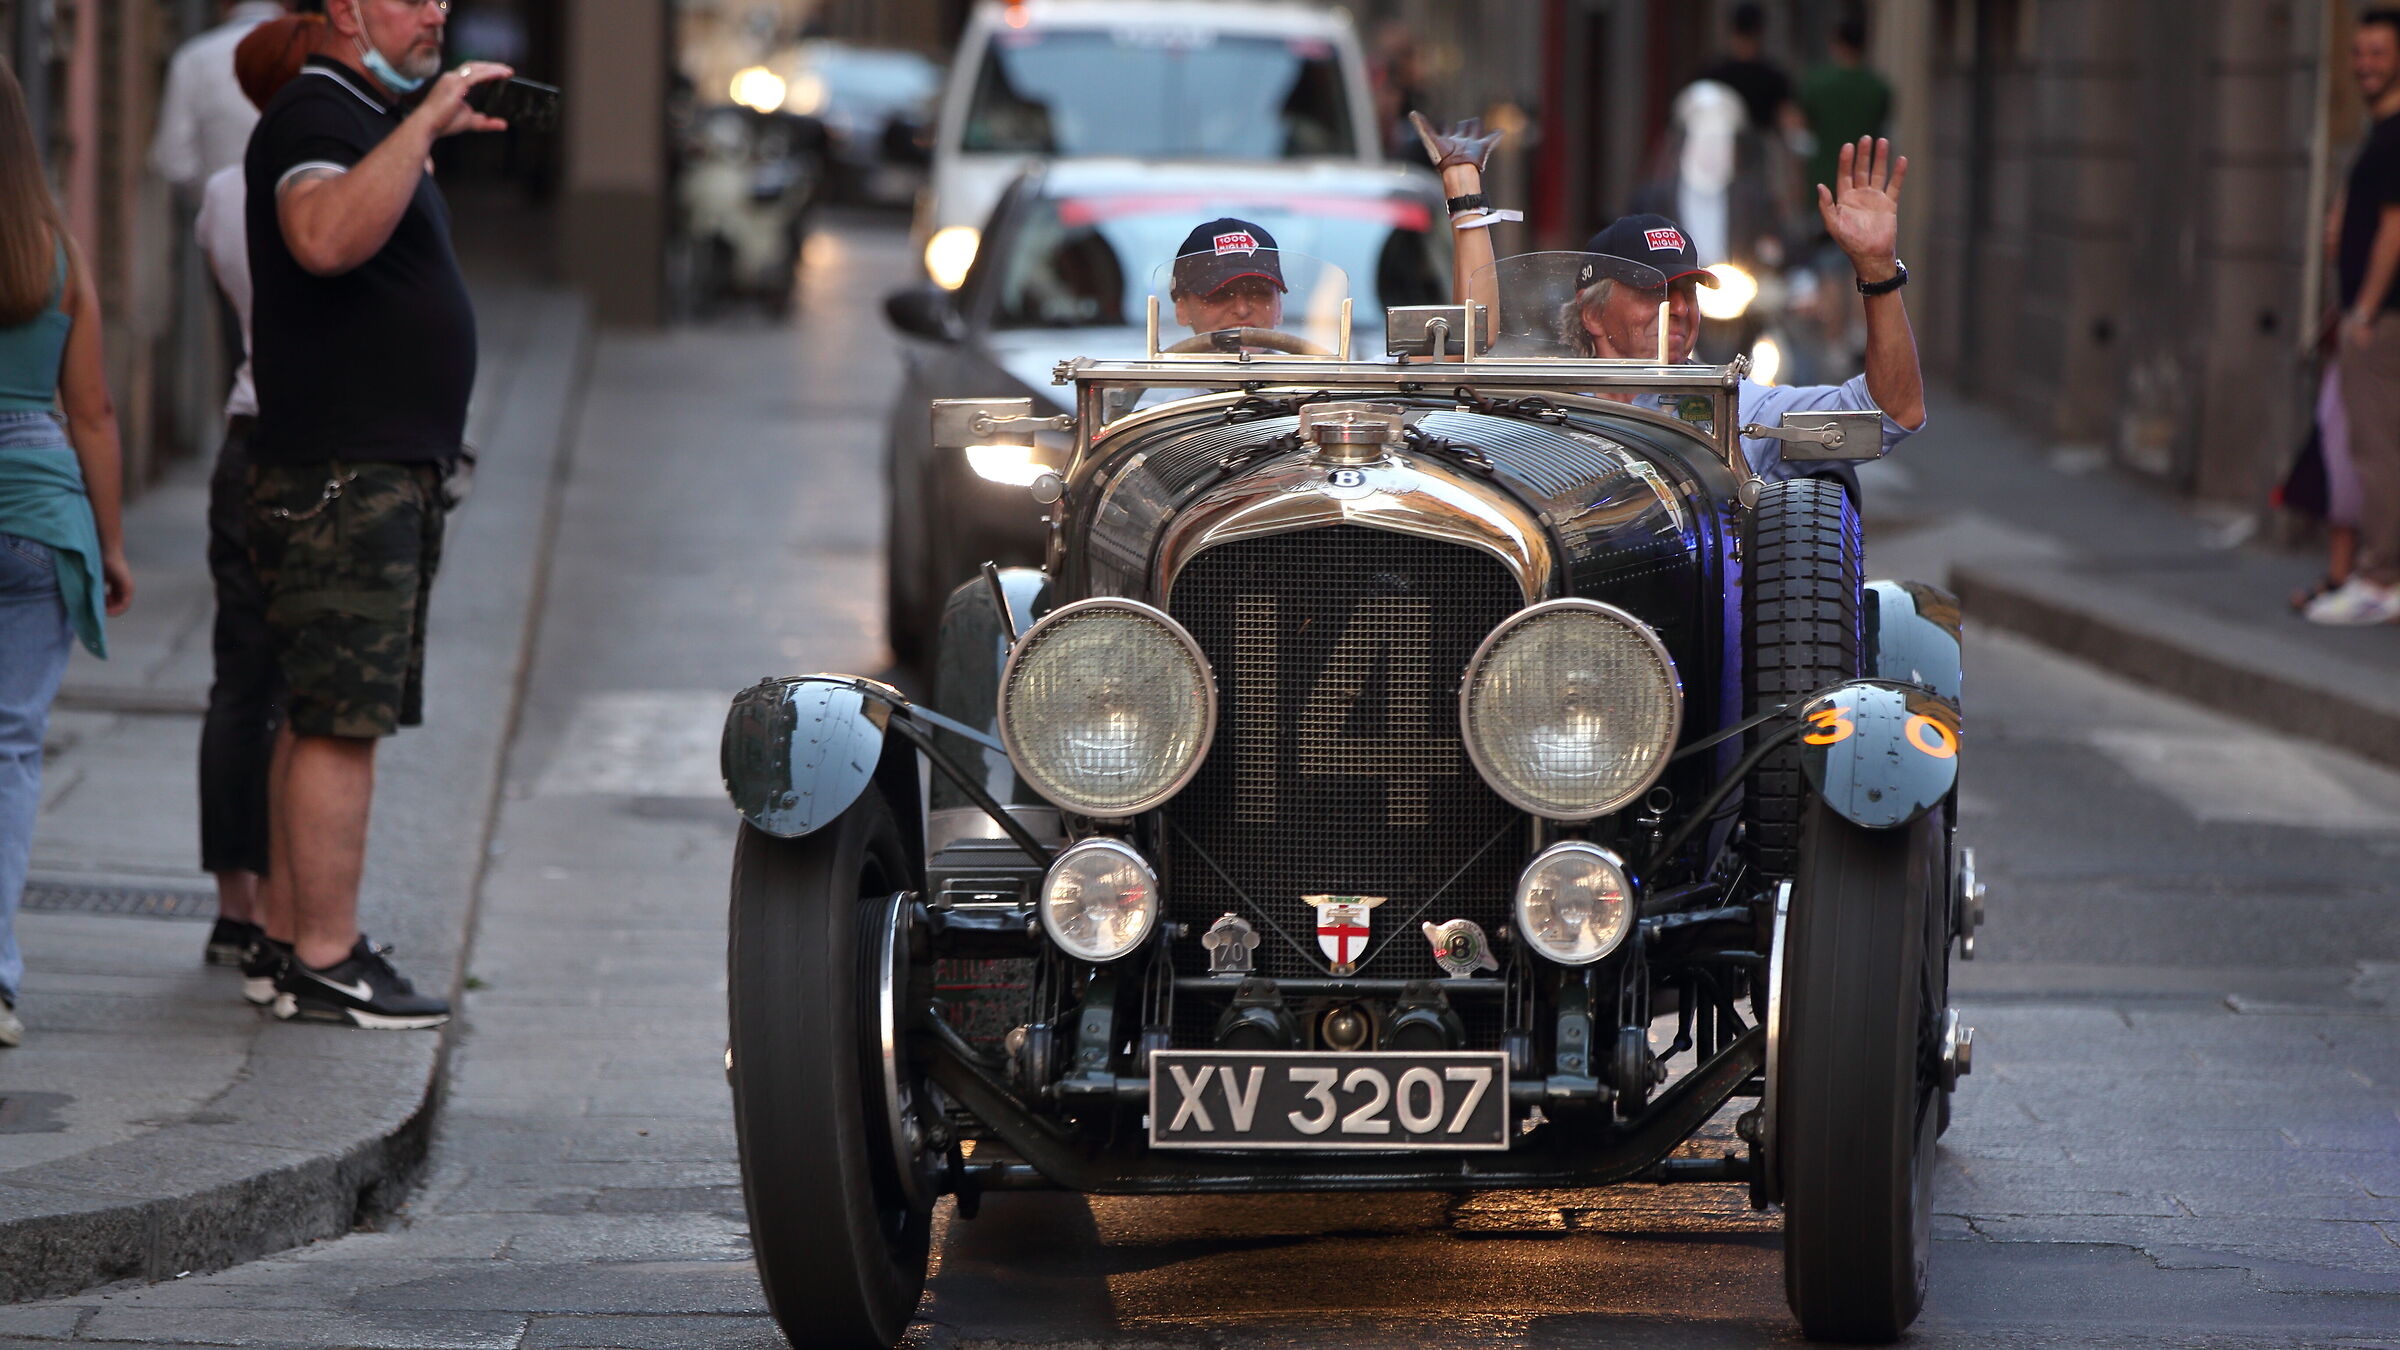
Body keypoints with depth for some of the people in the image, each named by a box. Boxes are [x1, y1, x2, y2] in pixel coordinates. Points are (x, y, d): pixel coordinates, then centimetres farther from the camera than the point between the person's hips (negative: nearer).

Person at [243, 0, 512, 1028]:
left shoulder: (375, 124, 21)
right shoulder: (314, 118, -12)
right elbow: (325, 237, -35)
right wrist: (426, 125, -34)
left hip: (389, 469, 11)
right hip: (337, 472, -11)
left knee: (326, 720, 11)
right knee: (340, 722, -12)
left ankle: (309, 950, 13)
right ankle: (324, 963, -13)